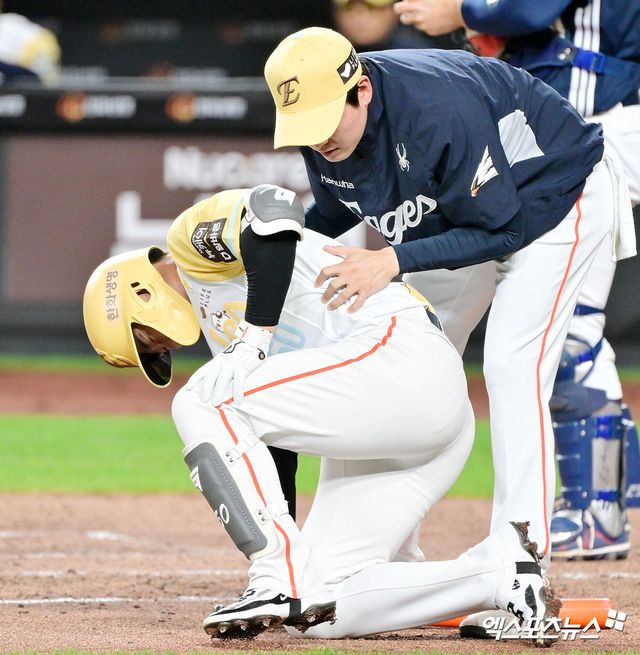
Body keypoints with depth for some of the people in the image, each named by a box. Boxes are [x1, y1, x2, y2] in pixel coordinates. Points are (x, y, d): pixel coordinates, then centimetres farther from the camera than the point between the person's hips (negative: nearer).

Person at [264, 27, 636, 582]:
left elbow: (499, 230, -33)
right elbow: (334, 215, 2)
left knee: (512, 367, -21)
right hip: (464, 212, 8)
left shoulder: (441, 110, -40)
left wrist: (394, 261, -41)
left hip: (559, 195, -8)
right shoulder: (323, 122, -17)